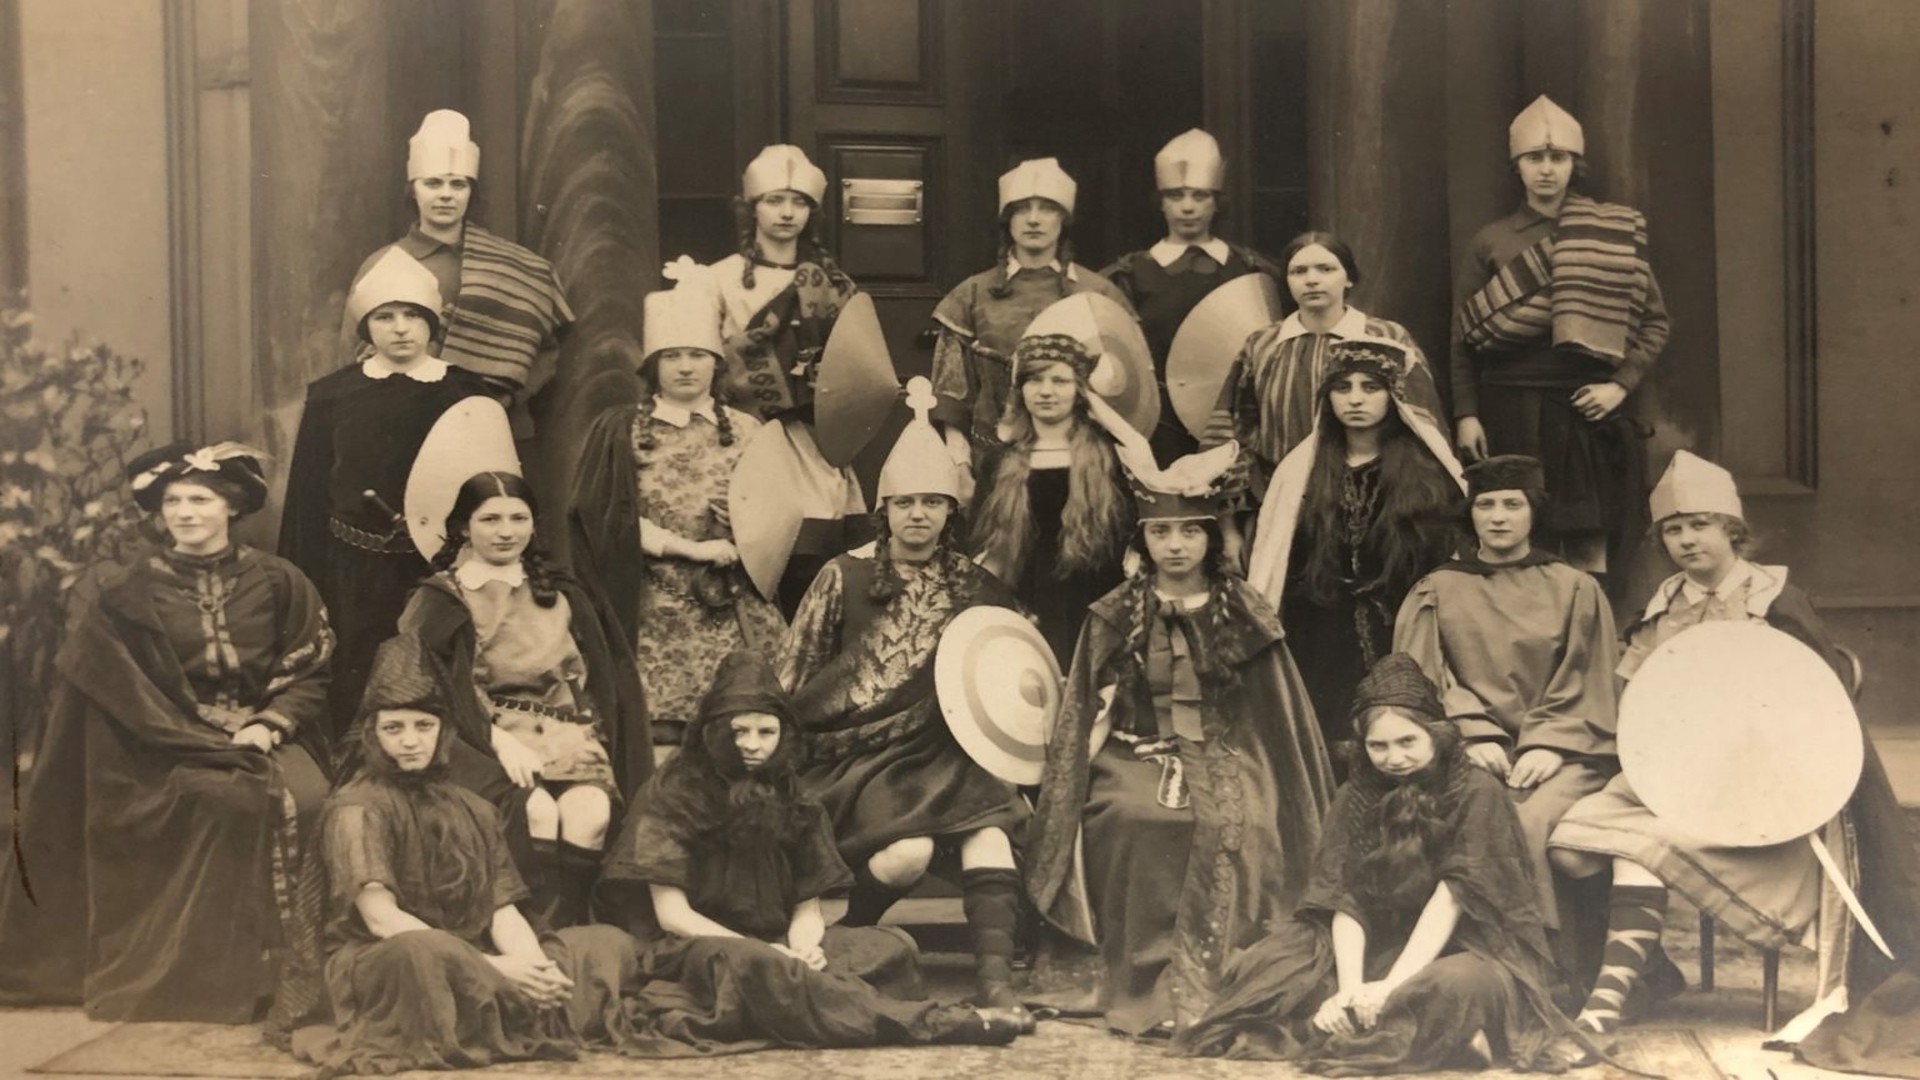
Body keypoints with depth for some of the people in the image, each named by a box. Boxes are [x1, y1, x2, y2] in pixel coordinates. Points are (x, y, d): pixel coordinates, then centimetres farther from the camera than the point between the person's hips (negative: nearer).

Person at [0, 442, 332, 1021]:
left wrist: (268, 727, -13)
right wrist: (201, 740, -14)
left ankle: (290, 965, -20)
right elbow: (123, 692, -1)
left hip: (267, 737, 1)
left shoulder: (278, 583, 7)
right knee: (223, 797, -34)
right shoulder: (132, 591, 5)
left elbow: (312, 671, 4)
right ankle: (215, 972, -26)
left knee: (304, 798, -31)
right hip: (169, 746, -1)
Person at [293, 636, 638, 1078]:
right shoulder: (357, 809, -4)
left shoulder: (473, 810, 17)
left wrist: (534, 966, -17)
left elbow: (504, 912, 7)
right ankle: (538, 1019, -21)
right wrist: (492, 967, -25)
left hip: (472, 967, 7)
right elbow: (381, 918, -17)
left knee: (612, 943, -4)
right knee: (424, 953, -41)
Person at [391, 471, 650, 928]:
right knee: (537, 809, -33)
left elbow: (606, 679, 20)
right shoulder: (439, 601, 8)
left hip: (566, 739, 3)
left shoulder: (562, 595, 20)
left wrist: (586, 740, 1)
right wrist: (500, 739, -17)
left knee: (589, 811, -29)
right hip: (484, 743, -3)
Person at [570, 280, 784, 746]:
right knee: (658, 733, -10)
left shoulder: (745, 432, 12)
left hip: (733, 615, 2)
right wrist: (692, 549, -9)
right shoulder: (619, 431, 6)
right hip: (653, 618, -1)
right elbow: (606, 518, -4)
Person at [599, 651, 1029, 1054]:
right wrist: (764, 952, -20)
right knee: (749, 966, -40)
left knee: (893, 945, -16)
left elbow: (807, 908, 6)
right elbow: (671, 914, -10)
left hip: (774, 949, 6)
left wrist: (801, 951, -19)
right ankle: (931, 1023, -43)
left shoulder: (788, 796, 10)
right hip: (695, 951, -6)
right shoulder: (674, 793, -4)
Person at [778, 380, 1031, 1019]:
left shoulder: (974, 587, 10)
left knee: (987, 819, -28)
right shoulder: (845, 577, 3)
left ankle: (995, 979, -33)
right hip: (856, 756, -3)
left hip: (942, 751, 3)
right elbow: (791, 677, 7)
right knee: (909, 850, -28)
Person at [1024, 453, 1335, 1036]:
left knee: (1236, 825, -33)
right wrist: (1075, 768, -7)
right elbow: (1093, 713, 9)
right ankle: (1137, 984, -25)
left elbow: (1275, 713, 12)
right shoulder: (1115, 617, 9)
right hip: (1138, 755, 0)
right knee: (1133, 820, -34)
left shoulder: (1243, 615, 9)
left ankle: (1195, 986, -29)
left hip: (1220, 756, 0)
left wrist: (1290, 793, 7)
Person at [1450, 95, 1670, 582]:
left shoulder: (1614, 234, 6)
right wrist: (1466, 414, -2)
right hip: (1510, 409, 0)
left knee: (1589, 542, -2)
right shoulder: (1489, 242, 7)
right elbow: (1463, 339, 6)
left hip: (1584, 408, 0)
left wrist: (1621, 384, -3)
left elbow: (1655, 319, 8)